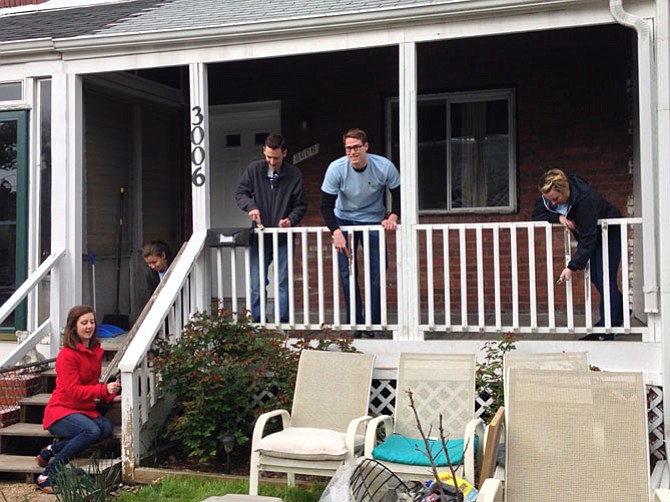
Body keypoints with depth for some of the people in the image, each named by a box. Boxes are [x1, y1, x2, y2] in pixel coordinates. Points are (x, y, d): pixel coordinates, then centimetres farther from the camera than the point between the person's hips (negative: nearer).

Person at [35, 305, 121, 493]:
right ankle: (47, 475, -23)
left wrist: (110, 397, 2)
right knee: (92, 430, -34)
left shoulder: (96, 351, 9)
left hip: (84, 410, 7)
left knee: (106, 427, -24)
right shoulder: (67, 355, -16)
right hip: (61, 411, -7)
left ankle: (53, 449, -7)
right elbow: (74, 391, -21)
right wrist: (105, 389, -31)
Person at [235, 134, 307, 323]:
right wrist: (251, 207, -15)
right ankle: (256, 323, 10)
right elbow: (240, 192, 5)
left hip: (283, 238, -1)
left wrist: (291, 219, -19)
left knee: (284, 283, 3)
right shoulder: (254, 169, -1)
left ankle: (282, 323, 11)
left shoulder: (294, 175, -4)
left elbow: (301, 204, 1)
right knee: (256, 284, 2)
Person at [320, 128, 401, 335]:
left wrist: (393, 217, -24)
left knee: (377, 272, -4)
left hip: (374, 221, 0)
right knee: (347, 273, -3)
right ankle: (355, 323, 5)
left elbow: (399, 195, -6)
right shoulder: (336, 168, -20)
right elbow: (326, 205, -16)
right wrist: (336, 231, -29)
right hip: (344, 221, 0)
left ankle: (374, 322, 6)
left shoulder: (384, 167, -19)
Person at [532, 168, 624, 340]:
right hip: (588, 233, 8)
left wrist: (572, 267, -40)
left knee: (604, 281, -11)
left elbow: (588, 240, -38)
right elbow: (537, 214, -14)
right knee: (595, 278, 10)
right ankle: (620, 311, 30)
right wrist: (558, 217, -32)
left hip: (610, 233, -8)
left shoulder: (586, 198, -40)